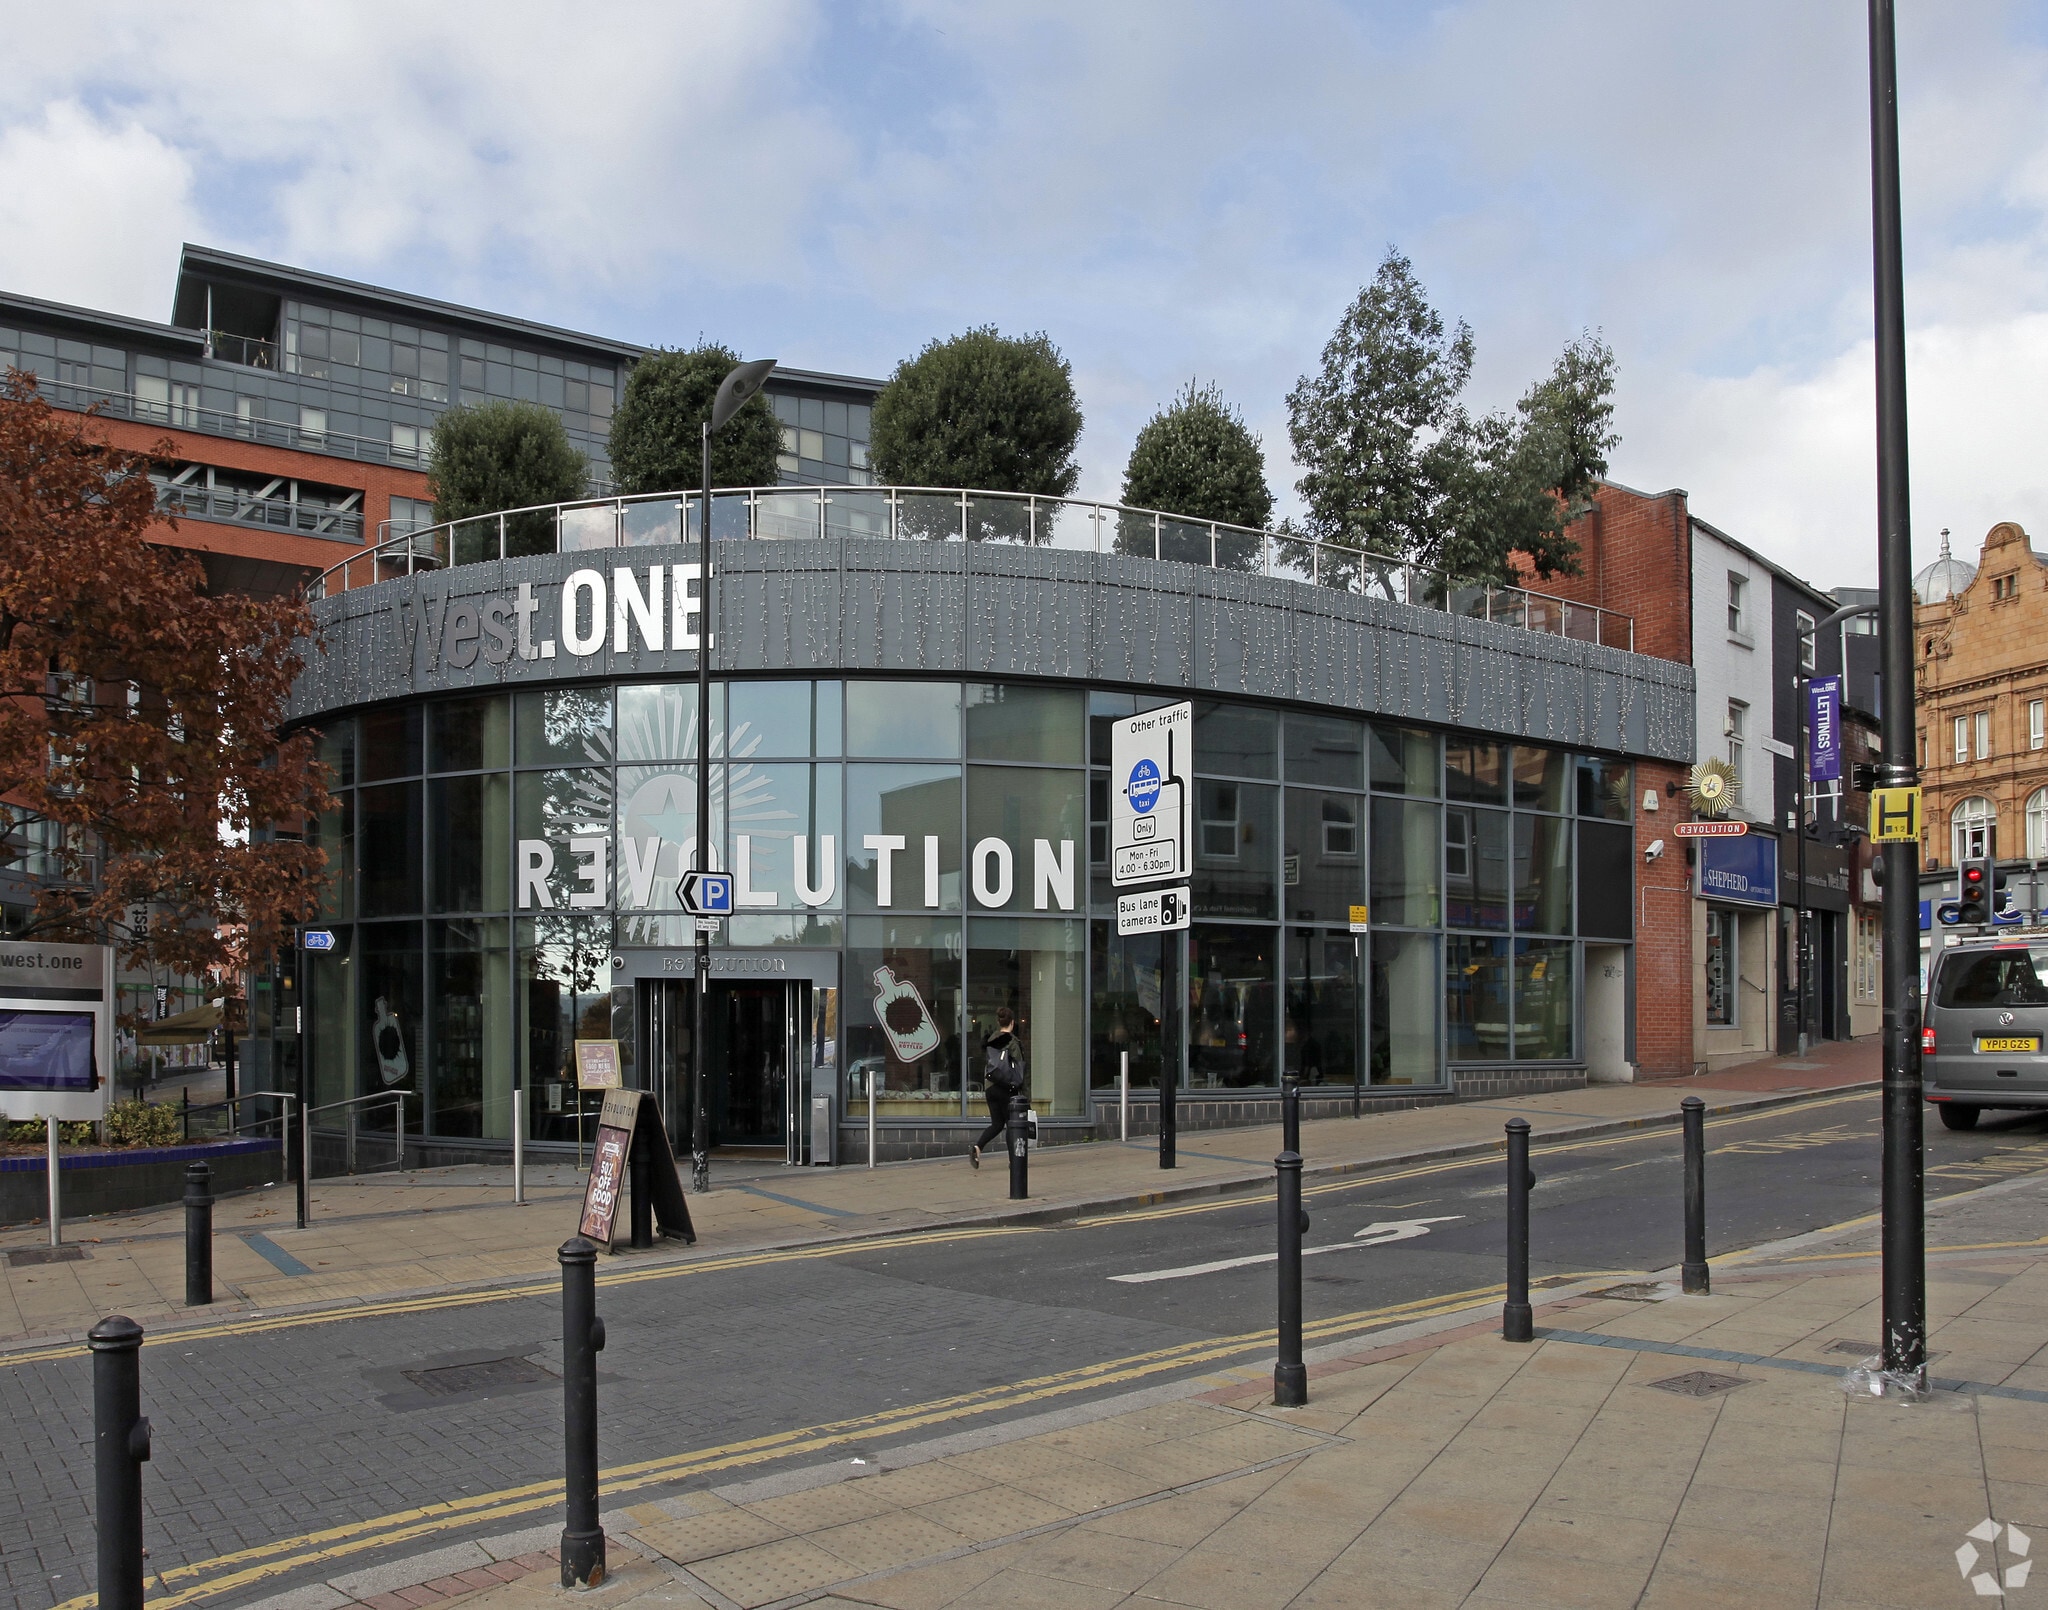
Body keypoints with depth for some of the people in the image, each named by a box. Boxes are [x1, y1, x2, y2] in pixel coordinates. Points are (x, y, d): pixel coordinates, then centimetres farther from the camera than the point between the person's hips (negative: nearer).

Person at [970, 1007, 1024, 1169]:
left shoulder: (990, 1041, 10)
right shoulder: (1013, 1041, -8)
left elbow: (984, 1065, 13)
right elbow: (1019, 1067, -9)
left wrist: (984, 1088, 18)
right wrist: (1020, 1088, -3)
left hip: (990, 1087, 5)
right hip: (1007, 1088, -5)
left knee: (996, 1124, 10)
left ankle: (977, 1147, -13)